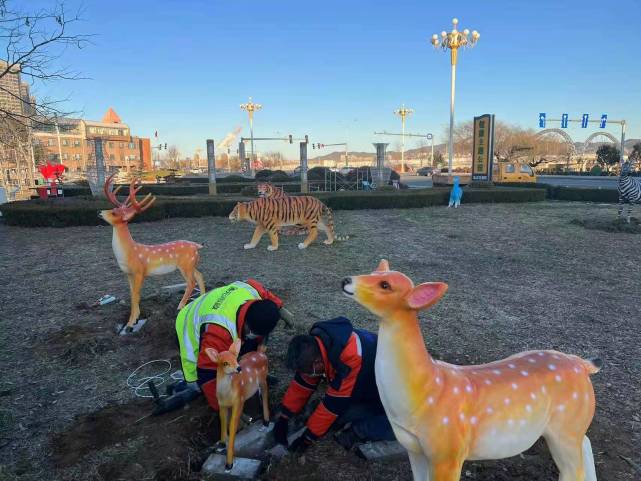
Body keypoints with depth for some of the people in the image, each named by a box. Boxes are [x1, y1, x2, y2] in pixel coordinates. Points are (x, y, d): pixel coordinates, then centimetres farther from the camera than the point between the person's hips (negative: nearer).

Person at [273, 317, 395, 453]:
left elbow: (334, 403, -33)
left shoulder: (351, 358, -41)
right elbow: (302, 384, -6)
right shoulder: (315, 346, -18)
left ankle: (359, 431, -15)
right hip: (364, 386, 6)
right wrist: (283, 417, -7)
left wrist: (308, 437, -23)